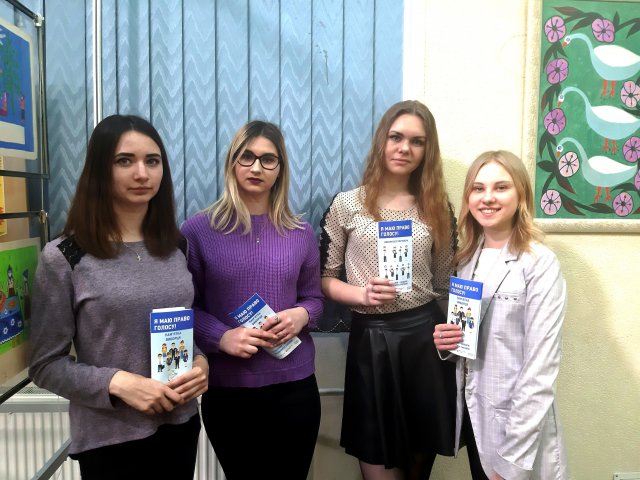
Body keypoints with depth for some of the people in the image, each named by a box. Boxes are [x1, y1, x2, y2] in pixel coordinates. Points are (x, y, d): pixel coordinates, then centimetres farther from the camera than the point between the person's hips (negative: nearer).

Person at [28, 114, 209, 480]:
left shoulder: (179, 247, 2)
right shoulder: (64, 257, -11)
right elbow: (46, 366, -8)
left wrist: (202, 361, -9)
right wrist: (118, 383, -21)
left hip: (182, 424, 4)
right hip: (109, 439, -4)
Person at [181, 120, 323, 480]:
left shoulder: (301, 233, 4)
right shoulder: (198, 230, -4)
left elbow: (314, 298, 11)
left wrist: (301, 315, -11)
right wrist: (222, 337, -19)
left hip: (294, 385, 2)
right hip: (226, 389, -2)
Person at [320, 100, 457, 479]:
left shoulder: (438, 207, 5)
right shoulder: (347, 204, -2)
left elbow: (445, 282, 9)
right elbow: (324, 278, 0)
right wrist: (362, 294, -17)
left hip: (425, 334, 2)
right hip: (372, 337, -2)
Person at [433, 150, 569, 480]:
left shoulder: (539, 264, -15)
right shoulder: (466, 258, 4)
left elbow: (540, 366, -18)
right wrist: (444, 340, -8)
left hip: (516, 420, -5)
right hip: (470, 412, 6)